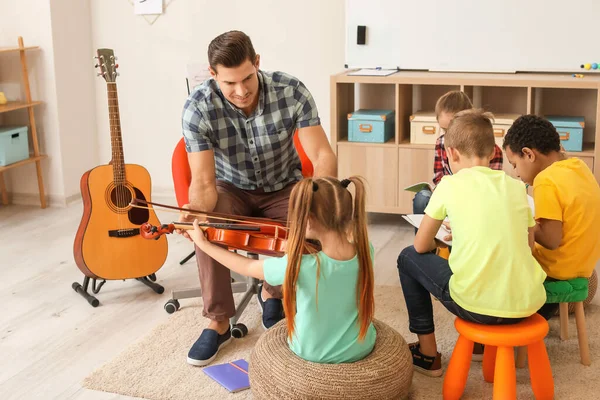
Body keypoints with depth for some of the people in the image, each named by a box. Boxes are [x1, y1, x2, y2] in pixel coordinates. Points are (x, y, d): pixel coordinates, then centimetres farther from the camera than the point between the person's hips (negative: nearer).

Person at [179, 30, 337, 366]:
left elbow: (322, 155, -25)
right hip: (232, 189, -1)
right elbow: (204, 181, -25)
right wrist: (196, 211, -48)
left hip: (284, 187, 1)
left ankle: (274, 293, 3)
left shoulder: (291, 91, -24)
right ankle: (218, 322, -12)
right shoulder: (198, 108, -25)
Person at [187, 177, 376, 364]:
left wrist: (202, 243, 0)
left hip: (312, 353, -3)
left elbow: (247, 267, -12)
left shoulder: (300, 266, -31)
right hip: (361, 350, 3)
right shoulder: (365, 252, -20)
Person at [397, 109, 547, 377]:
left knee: (408, 258, 20)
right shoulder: (516, 186, 8)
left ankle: (428, 354, 26)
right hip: (526, 304, 5)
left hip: (477, 305, -4)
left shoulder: (450, 185, -2)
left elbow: (421, 246, 5)